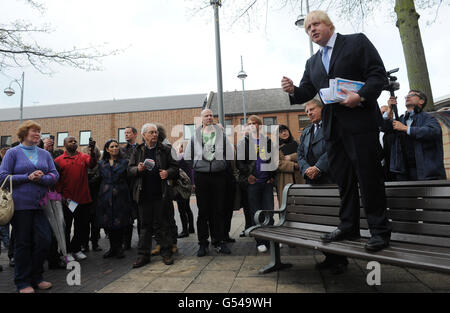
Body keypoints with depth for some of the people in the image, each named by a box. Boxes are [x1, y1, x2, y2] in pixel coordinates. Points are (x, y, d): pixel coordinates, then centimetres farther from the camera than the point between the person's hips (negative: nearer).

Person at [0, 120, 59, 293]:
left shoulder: (45, 154, 12)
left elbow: (55, 175, 5)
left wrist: (42, 178, -14)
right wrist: (27, 177, -13)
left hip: (40, 204, 3)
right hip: (20, 204, -3)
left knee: (44, 240, 1)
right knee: (23, 243, 6)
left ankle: (36, 277, 21)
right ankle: (23, 282, 20)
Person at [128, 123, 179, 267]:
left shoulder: (165, 150, 6)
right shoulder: (137, 151, 10)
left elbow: (175, 167, 7)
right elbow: (129, 169, 10)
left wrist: (168, 172, -13)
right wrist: (138, 169, -11)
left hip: (160, 194, -1)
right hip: (144, 194, 1)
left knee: (164, 224, 6)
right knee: (145, 225, 9)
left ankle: (166, 253, 17)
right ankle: (143, 255, 19)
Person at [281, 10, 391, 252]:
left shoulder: (357, 42, 4)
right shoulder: (312, 63, 21)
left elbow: (378, 75, -5)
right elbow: (307, 92, 13)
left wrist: (361, 96, -21)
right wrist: (293, 90, -8)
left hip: (360, 121, -5)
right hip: (332, 126, 6)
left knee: (369, 177, -3)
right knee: (343, 179, 9)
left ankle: (380, 231, 8)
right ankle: (348, 227, 19)